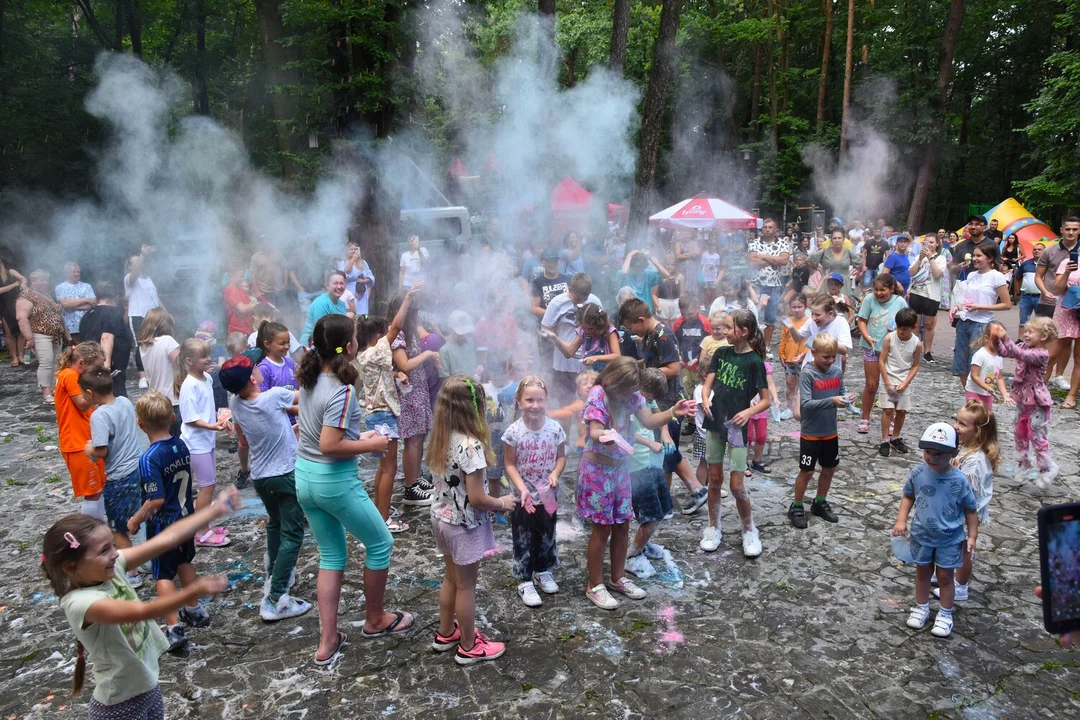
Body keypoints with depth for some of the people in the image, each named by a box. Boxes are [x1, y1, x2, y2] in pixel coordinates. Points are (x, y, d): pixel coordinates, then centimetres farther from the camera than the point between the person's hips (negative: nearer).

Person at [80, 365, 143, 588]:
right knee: (137, 520, 22)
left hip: (118, 478, -8)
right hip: (137, 469, 8)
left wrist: (89, 450, -4)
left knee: (118, 530, 8)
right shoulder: (125, 402, 0)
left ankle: (132, 574, 17)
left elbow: (101, 451, -24)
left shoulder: (99, 415, -23)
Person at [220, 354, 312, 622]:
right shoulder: (274, 396, -22)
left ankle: (274, 576, 43)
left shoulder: (235, 403, -5)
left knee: (275, 524, 28)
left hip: (259, 476, 7)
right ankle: (274, 599, -8)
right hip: (286, 475, -6)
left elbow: (244, 440, 10)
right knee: (292, 534, -2)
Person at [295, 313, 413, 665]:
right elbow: (329, 446, -26)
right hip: (335, 480, -8)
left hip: (305, 476, 8)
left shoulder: (309, 380, 4)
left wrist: (356, 436, 13)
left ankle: (328, 642, 21)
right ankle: (375, 620, 30)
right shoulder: (342, 391, -22)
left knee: (332, 556, 18)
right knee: (381, 543, 14)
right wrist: (370, 445, -13)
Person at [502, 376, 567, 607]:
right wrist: (522, 489, -21)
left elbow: (561, 457, 2)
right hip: (523, 497, -3)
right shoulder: (513, 432, -17)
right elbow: (510, 465, -10)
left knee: (547, 536, 19)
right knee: (524, 540, 8)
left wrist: (555, 473, -17)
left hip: (548, 495, 3)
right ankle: (524, 582, 24)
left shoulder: (555, 429, -11)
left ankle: (543, 571, 42)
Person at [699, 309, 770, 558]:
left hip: (737, 425, -4)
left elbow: (766, 400, -6)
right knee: (715, 479, 12)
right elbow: (707, 384, 3)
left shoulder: (754, 361, -10)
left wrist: (749, 411, -22)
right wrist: (705, 400, -16)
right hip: (715, 422, 4)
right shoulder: (721, 353, 3)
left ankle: (749, 531, 19)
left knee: (736, 484, -1)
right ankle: (713, 528, 26)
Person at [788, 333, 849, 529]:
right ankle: (796, 507, 20)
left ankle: (820, 503, 36)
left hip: (830, 431, 6)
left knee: (830, 468, 17)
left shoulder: (837, 370, -2)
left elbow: (842, 390, 8)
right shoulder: (807, 373, -19)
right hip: (811, 433, -6)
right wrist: (832, 401, -33)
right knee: (807, 471, 4)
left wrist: (846, 397, -15)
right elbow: (805, 404, -24)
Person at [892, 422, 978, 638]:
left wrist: (972, 536, -9)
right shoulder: (918, 473, -13)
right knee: (922, 571, 18)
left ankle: (945, 614, 29)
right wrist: (901, 520, -7)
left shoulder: (959, 480, -18)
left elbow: (970, 510, -7)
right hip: (921, 535, 2)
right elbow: (908, 496, 2)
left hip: (950, 539, -2)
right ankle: (921, 607, 36)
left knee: (945, 576, 10)